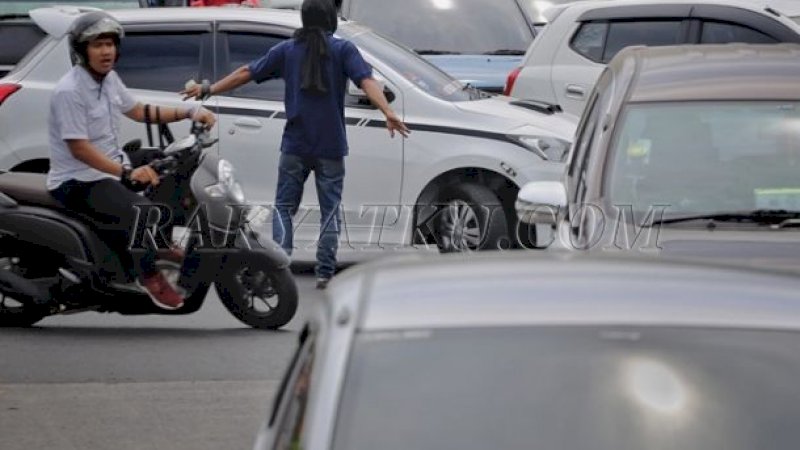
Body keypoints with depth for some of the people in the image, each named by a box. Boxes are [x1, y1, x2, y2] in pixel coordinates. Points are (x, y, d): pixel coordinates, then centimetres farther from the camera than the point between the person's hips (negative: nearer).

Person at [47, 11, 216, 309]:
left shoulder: (109, 79, 6)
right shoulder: (69, 91, -22)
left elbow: (138, 111, 18)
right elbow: (79, 149, -26)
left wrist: (189, 113, 9)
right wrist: (127, 173, -34)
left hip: (112, 170, 10)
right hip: (77, 183, -10)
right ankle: (149, 277, -10)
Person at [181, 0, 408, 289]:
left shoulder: (287, 50, 5)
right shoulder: (342, 49, -3)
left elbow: (245, 73, 9)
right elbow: (366, 81, -18)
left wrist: (209, 90, 19)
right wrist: (388, 113, -29)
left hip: (295, 146, 1)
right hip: (330, 146, -1)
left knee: (284, 207, 9)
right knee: (330, 210, 7)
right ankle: (324, 272, 3)